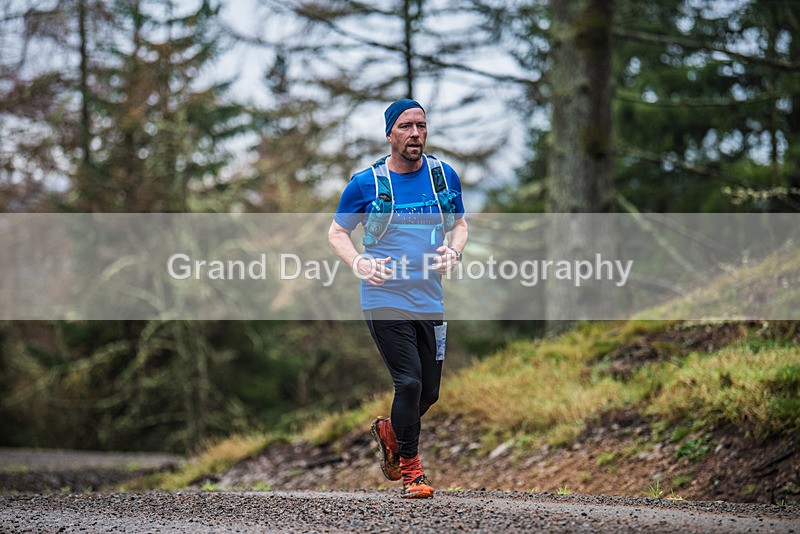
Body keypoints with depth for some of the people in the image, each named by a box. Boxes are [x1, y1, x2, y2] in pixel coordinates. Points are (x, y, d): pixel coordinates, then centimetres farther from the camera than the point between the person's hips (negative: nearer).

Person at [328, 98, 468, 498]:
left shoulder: (444, 176, 5)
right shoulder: (366, 183, -5)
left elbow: (459, 224, 17)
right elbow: (337, 232, 4)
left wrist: (454, 250, -6)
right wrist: (358, 262, -16)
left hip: (430, 301, 4)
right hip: (384, 300, -4)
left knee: (430, 391, 8)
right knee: (409, 383, -12)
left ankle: (389, 432, 39)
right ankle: (410, 469, 5)